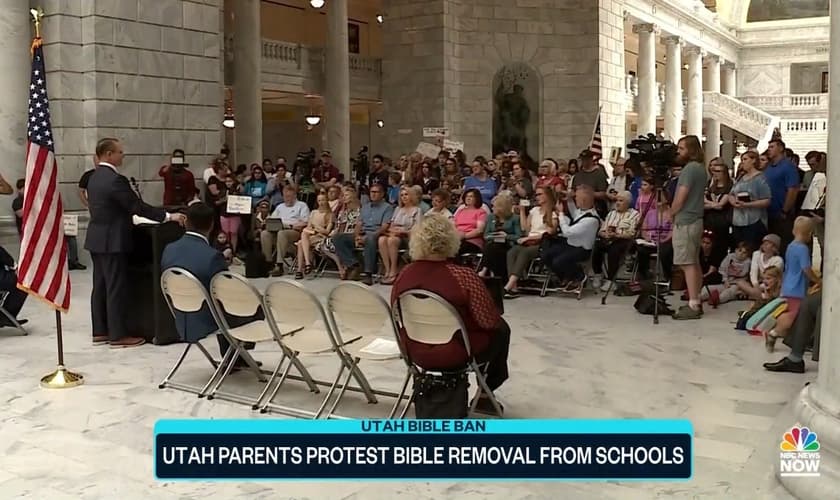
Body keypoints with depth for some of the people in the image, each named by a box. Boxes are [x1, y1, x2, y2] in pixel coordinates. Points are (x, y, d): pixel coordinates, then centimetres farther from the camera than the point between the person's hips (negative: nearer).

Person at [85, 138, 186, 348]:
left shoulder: (94, 177, 11)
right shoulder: (115, 179, -19)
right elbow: (138, 206, -19)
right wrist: (168, 216, -14)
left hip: (97, 239, 10)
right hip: (112, 241, -10)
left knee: (101, 286, 12)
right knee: (117, 288, -3)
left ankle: (100, 332, 18)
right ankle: (118, 335, 2)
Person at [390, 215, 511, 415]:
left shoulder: (404, 275, -9)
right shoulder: (463, 276, -24)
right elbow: (489, 321, -16)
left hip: (416, 353, 6)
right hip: (456, 355, -5)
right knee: (501, 329, 23)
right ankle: (484, 394, 29)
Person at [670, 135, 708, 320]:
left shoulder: (689, 169, -14)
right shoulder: (701, 168, 15)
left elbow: (680, 198, -17)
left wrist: (671, 212, 0)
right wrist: (677, 212, 16)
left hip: (685, 222, -10)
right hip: (696, 219, 10)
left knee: (688, 264, -9)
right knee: (695, 263, 12)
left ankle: (693, 306, -9)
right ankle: (696, 301, 17)